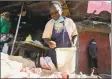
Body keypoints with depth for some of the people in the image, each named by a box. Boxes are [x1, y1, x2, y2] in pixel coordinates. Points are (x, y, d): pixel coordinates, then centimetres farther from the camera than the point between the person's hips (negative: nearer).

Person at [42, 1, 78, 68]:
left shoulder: (69, 21, -2)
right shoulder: (49, 24, 3)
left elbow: (75, 35, 9)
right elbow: (45, 38, 6)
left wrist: (74, 44, -8)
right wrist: (49, 42, -16)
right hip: (54, 54, 1)